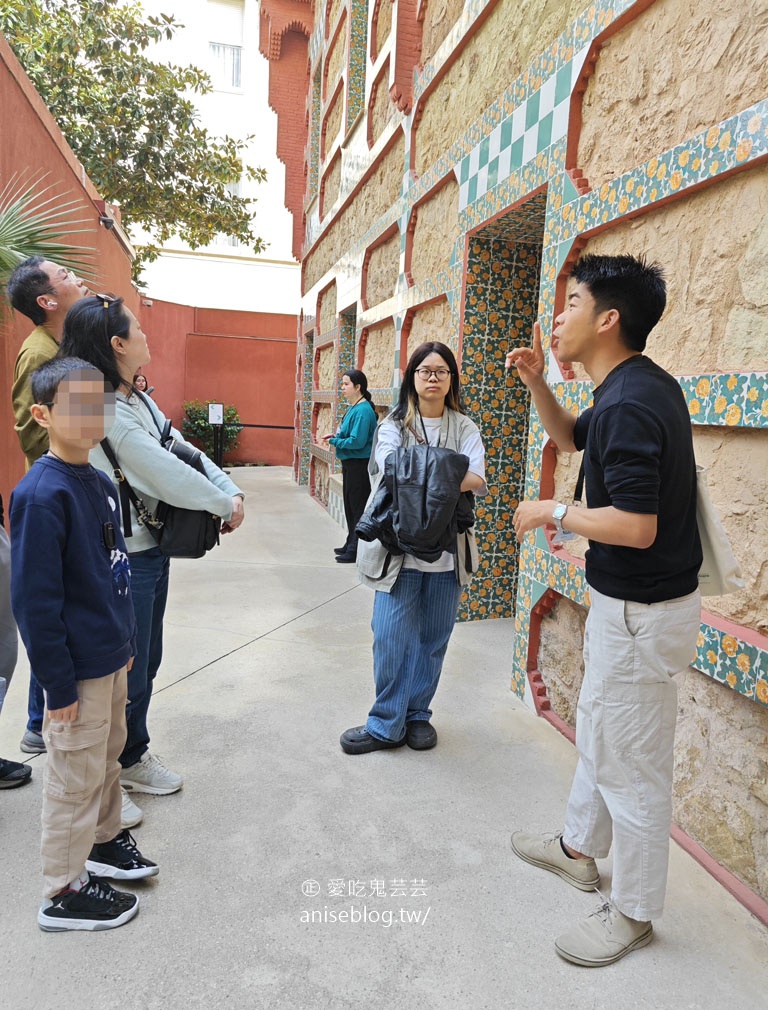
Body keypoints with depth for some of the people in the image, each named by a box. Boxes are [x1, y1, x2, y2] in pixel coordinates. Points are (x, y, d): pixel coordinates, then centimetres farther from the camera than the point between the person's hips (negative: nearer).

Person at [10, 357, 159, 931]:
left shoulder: (99, 483, 4)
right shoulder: (41, 495, -22)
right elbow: (35, 599, -21)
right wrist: (60, 685, -18)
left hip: (112, 657, 8)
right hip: (78, 669, -8)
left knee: (108, 754, 23)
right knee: (76, 776, 8)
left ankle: (104, 840, 45)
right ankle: (65, 893, 28)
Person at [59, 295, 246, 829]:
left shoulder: (139, 401, 8)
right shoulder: (106, 412, -22)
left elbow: (183, 450, 7)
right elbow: (168, 476, -22)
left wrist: (230, 489, -6)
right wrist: (225, 504, -9)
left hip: (150, 549, 9)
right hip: (123, 559, -9)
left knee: (145, 664, 21)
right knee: (125, 674, 5)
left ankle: (133, 758, 41)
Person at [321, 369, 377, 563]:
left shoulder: (363, 410, -19)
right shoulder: (353, 408, 11)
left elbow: (357, 441, -24)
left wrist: (334, 441, -12)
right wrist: (336, 436, 4)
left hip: (360, 465, -10)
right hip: (350, 464, 10)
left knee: (358, 507, -2)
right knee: (350, 506, 18)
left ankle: (356, 550, 6)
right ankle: (351, 544, 30)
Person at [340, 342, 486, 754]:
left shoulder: (464, 428, 8)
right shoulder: (393, 425, 5)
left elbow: (478, 479, -7)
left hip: (447, 550, 2)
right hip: (399, 546, -1)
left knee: (432, 639, 9)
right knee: (391, 637, -4)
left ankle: (417, 714, 27)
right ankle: (386, 724, 13)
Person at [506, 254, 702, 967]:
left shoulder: (629, 404, -26)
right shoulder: (638, 387, 7)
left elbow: (635, 526, -31)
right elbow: (570, 437, 23)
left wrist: (553, 514, -16)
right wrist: (535, 382, 8)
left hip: (641, 612, -11)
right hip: (624, 602, 11)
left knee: (631, 766, 7)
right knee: (597, 730, 25)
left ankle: (633, 914, 29)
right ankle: (579, 848, 47)